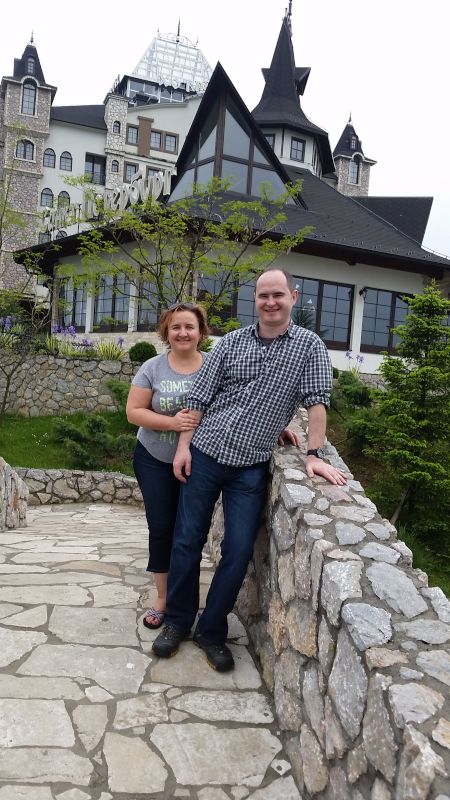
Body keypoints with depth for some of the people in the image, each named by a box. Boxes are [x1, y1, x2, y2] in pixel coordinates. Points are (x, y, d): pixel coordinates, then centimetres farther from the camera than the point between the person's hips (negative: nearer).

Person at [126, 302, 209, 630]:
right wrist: (172, 422, -23)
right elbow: (134, 412, -9)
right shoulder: (152, 368, -7)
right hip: (155, 462, 0)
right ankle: (163, 598, 24)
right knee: (161, 529, 6)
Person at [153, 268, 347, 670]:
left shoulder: (309, 346, -1)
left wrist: (314, 455, -15)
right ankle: (178, 621, 28)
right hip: (205, 454, 2)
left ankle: (212, 631, 22)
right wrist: (183, 446, -2)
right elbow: (199, 397, 3)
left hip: (251, 468, -1)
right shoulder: (231, 342, 3)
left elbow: (317, 401, -7)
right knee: (187, 540, 9)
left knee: (238, 552, 2)